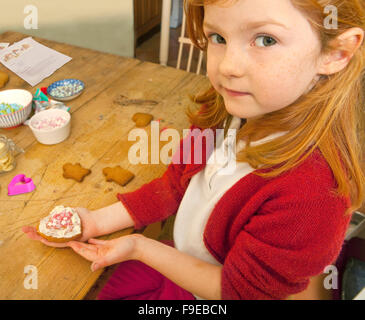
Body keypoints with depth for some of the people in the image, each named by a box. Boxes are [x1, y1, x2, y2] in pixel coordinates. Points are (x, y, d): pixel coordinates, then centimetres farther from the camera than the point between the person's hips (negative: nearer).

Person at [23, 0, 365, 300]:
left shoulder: (311, 192, -39)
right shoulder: (221, 113, -17)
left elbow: (234, 289, -24)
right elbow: (174, 186, -3)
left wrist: (139, 246, -20)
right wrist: (97, 221, -9)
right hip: (176, 259, 5)